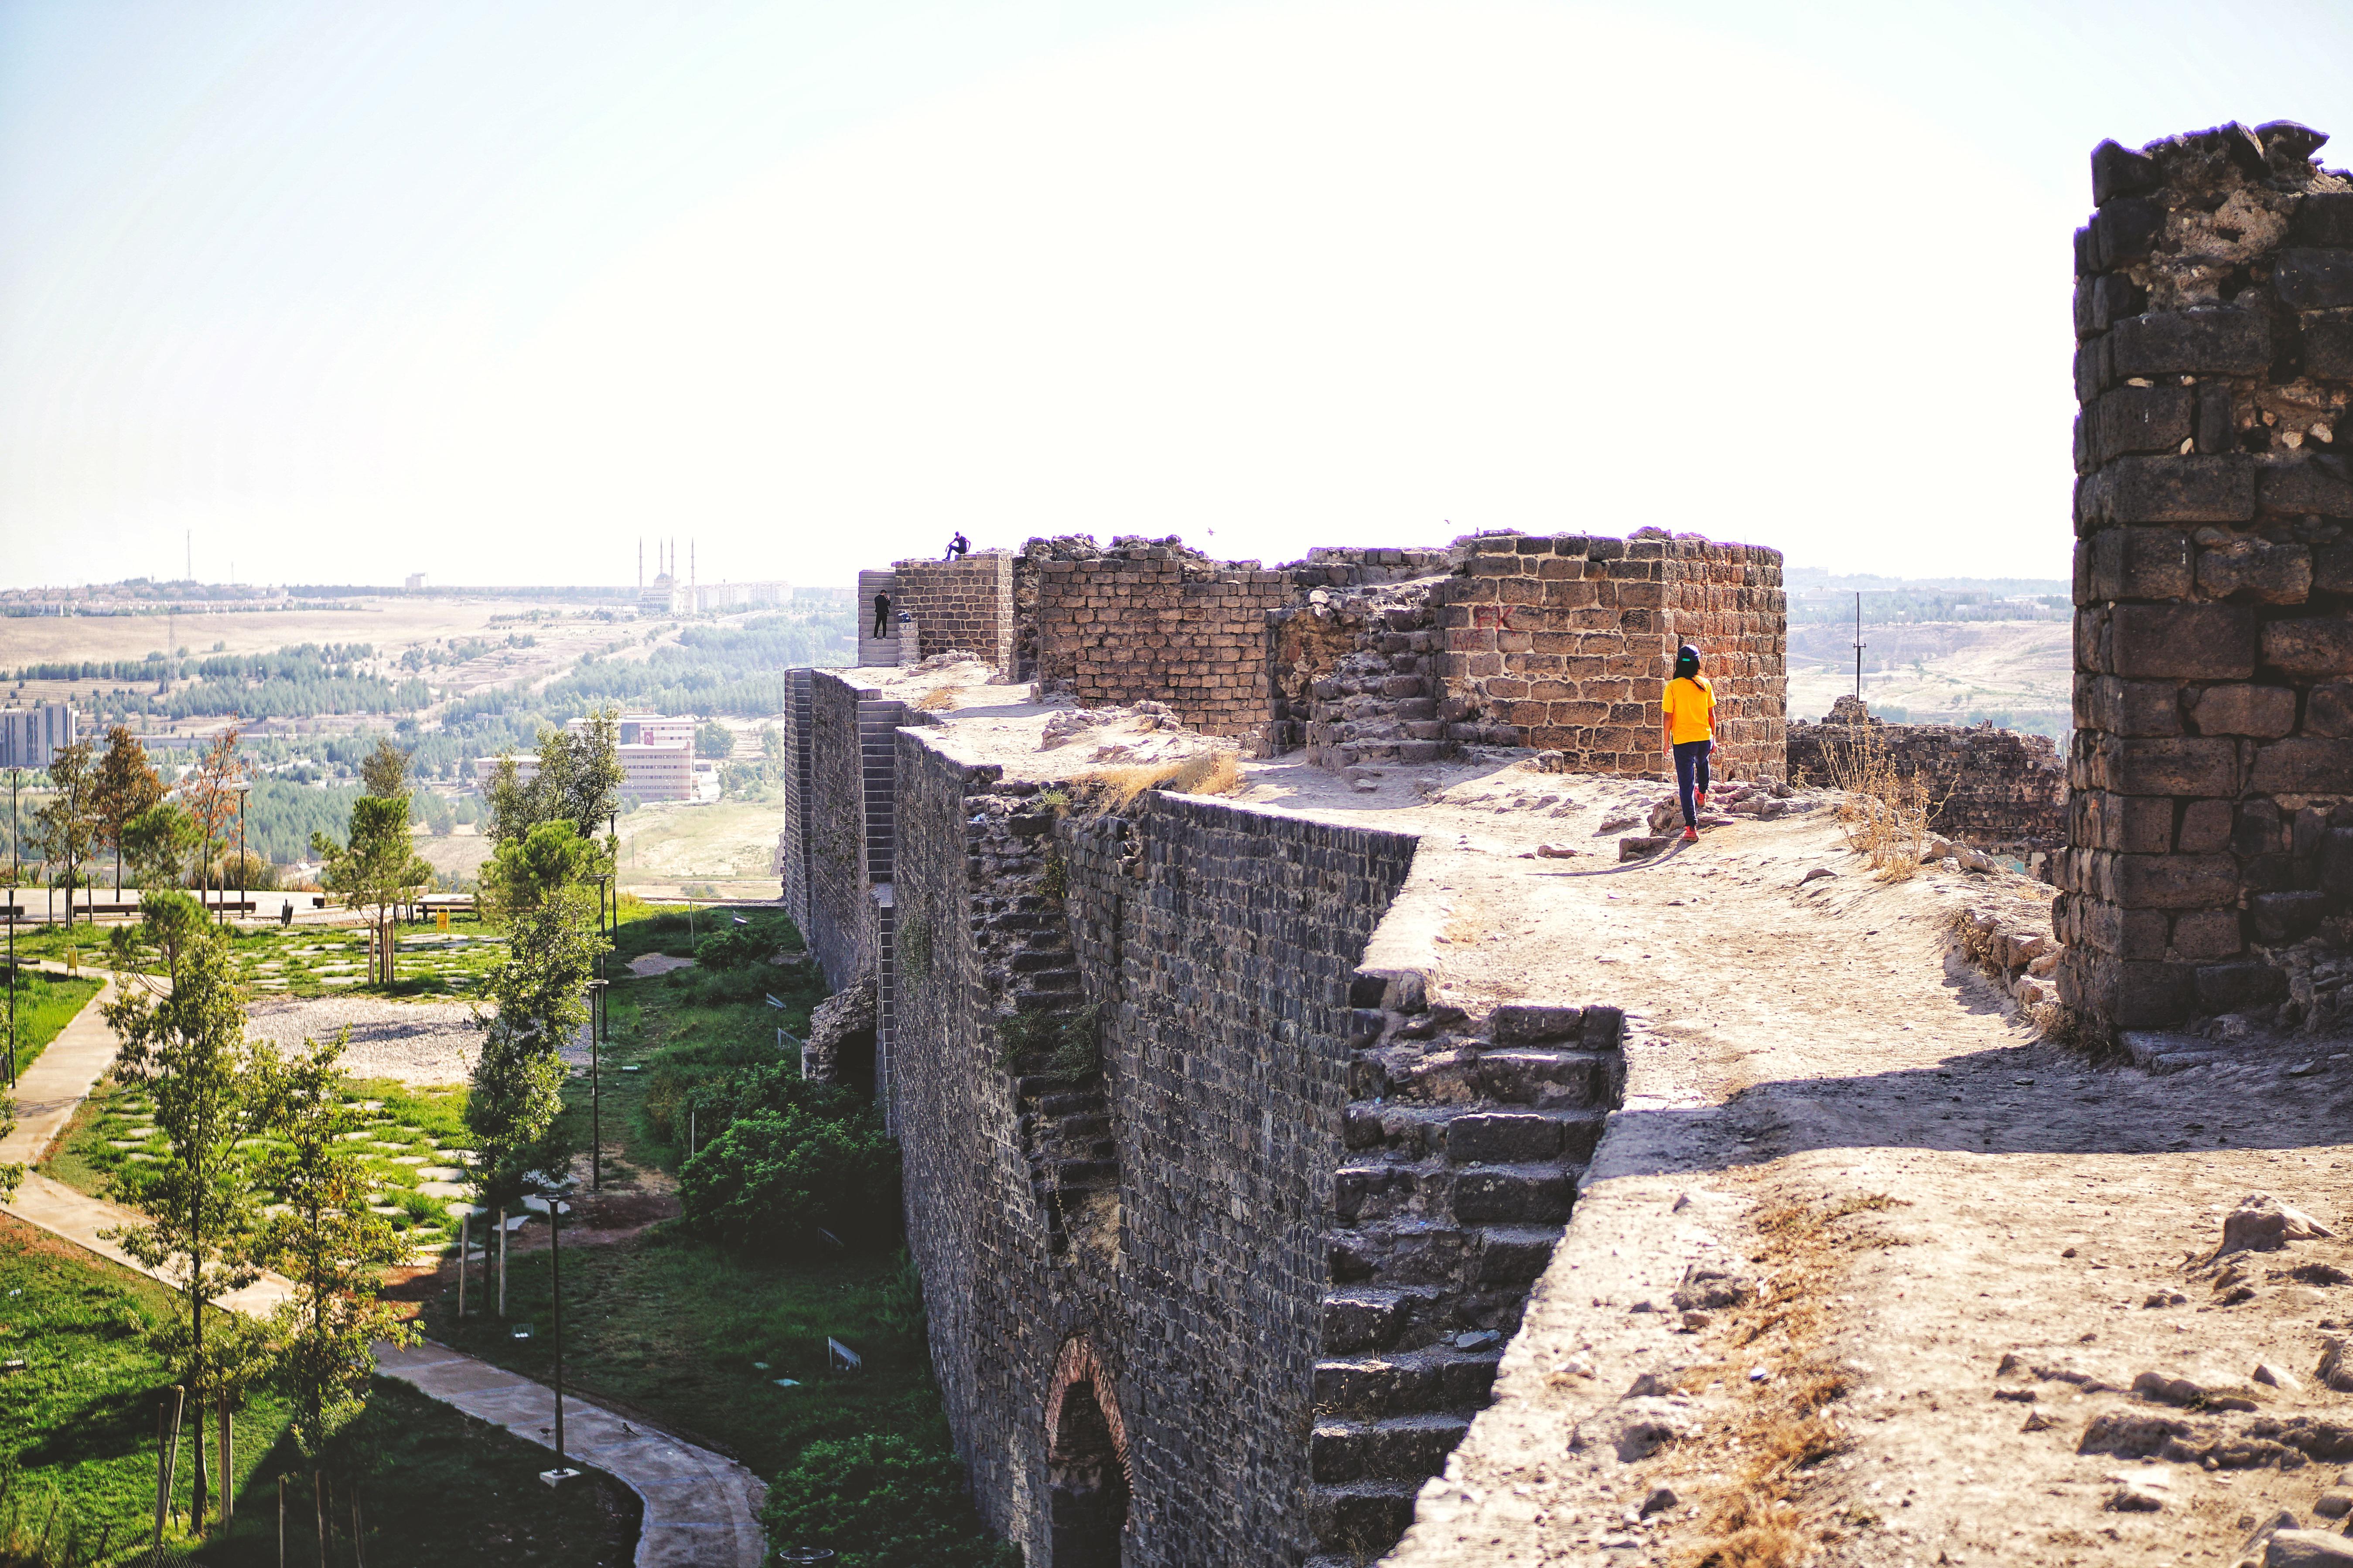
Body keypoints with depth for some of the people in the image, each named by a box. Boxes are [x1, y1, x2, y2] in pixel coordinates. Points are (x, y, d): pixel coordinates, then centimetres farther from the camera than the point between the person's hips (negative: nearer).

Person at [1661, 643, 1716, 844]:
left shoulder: (1673, 686, -10)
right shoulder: (1705, 684, -2)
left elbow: (1668, 717, -8)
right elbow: (1712, 714, 4)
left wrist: (1667, 742, 3)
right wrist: (1714, 737, 16)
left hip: (1682, 740, -3)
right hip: (1704, 737, 3)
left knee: (1686, 785, 1)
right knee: (1702, 762, 38)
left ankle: (1691, 828, -4)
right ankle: (1702, 795, 54)